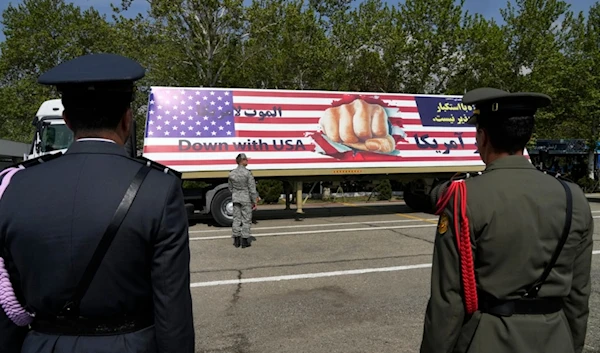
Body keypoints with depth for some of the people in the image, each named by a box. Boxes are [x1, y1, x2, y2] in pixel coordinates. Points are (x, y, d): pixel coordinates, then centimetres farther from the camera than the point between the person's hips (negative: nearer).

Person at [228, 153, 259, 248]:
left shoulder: (232, 173, 1)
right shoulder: (248, 173, -15)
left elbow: (231, 188, 10)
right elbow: (252, 189, -14)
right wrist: (255, 201, -6)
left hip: (235, 198, 5)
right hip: (246, 199, -5)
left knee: (236, 219, 10)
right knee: (246, 220, 4)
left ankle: (236, 241, 14)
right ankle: (244, 241, 7)